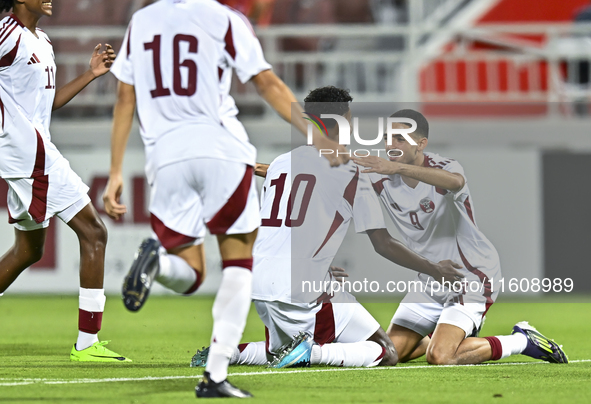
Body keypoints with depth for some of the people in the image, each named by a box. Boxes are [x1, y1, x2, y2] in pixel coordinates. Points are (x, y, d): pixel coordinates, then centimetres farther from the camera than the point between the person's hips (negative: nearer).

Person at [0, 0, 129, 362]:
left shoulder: (42, 42, 17)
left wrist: (92, 74, 17)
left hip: (31, 154, 11)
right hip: (30, 151, -11)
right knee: (93, 233, -9)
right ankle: (87, 342, -9)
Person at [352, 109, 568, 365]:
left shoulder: (444, 168, -23)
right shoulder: (382, 177, -4)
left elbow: (455, 181, -48)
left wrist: (397, 167, -58)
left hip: (474, 276, -7)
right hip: (430, 284, 7)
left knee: (439, 357, -23)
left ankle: (522, 341, -3)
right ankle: (448, 336, 29)